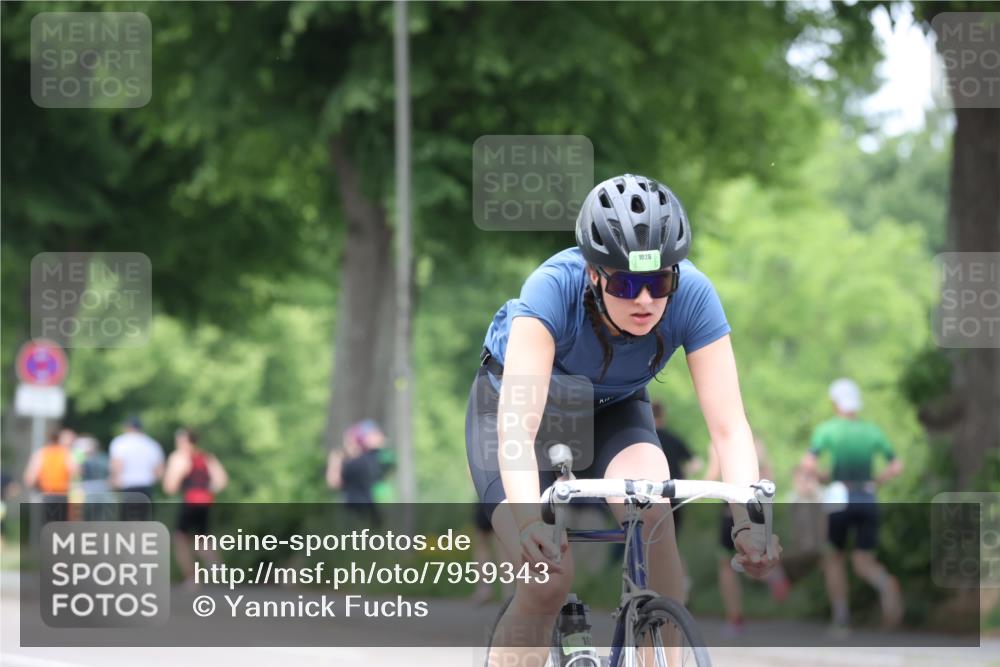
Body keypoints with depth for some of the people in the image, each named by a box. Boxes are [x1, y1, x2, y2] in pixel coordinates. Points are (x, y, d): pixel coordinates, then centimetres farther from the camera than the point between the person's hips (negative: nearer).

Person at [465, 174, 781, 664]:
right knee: (548, 578, -22)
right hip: (518, 400, -2)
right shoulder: (555, 287, -37)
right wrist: (529, 520, -62)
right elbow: (517, 425, -46)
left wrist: (749, 521, -49)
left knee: (649, 508, -30)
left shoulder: (691, 296, -29)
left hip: (612, 410, 2)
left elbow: (729, 426, -32)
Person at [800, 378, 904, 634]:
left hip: (840, 501, -3)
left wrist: (825, 476, 4)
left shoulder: (827, 429, -3)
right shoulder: (873, 431, 9)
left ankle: (840, 619, 10)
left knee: (834, 557, 18)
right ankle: (885, 584, -30)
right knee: (864, 563, 5)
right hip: (868, 501, 3)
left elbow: (808, 464, -15)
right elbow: (897, 466, 7)